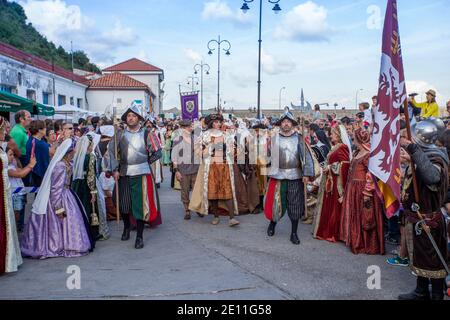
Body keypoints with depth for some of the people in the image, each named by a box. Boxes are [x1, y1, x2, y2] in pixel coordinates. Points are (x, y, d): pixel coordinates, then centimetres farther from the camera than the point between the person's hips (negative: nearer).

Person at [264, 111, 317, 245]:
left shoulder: (299, 138, 1)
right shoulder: (274, 139, 4)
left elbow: (307, 156, -4)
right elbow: (271, 156, 7)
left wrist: (307, 174, -13)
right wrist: (273, 171, 0)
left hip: (295, 177, 0)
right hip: (278, 176, 1)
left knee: (295, 205, 4)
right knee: (276, 203, 7)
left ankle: (294, 233, 16)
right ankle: (272, 223, 34)